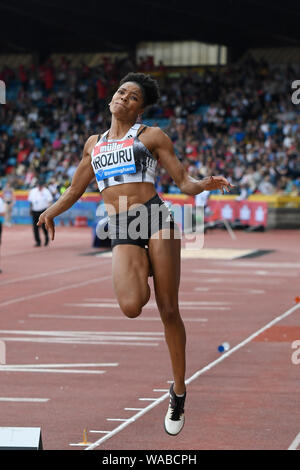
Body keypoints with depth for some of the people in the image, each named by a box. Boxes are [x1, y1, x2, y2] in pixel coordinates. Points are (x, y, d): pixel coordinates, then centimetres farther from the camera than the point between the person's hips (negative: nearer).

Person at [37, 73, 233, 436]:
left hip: (155, 218, -2)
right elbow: (75, 190, 30)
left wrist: (204, 185, -15)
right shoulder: (93, 144, 21)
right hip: (120, 231, 2)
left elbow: (184, 182, 6)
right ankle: (143, 269, 17)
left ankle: (178, 389, 8)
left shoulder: (151, 136, 10)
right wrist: (52, 212, 14)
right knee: (131, 307, -22)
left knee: (169, 310, -6)